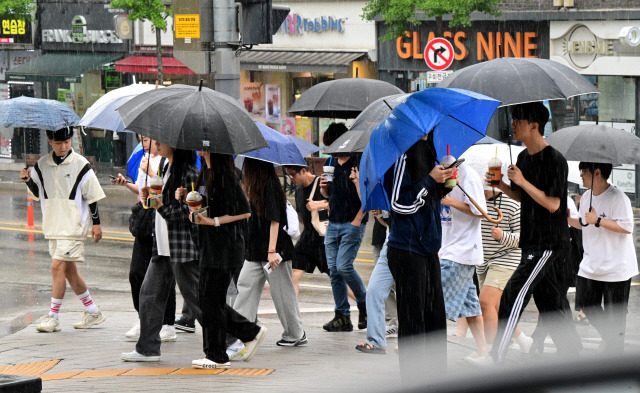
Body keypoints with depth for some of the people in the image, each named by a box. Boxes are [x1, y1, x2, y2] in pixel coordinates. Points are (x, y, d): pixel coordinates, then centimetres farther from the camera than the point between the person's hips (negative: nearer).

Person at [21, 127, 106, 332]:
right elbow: (38, 193, 16)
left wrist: (96, 223, -3)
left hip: (73, 225, -6)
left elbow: (92, 196, -3)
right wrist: (29, 180, -4)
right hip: (53, 224, 6)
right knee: (68, 269, 11)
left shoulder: (80, 165, -7)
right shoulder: (42, 165, 6)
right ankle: (93, 312, 23)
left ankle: (53, 316, -11)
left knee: (58, 266, -14)